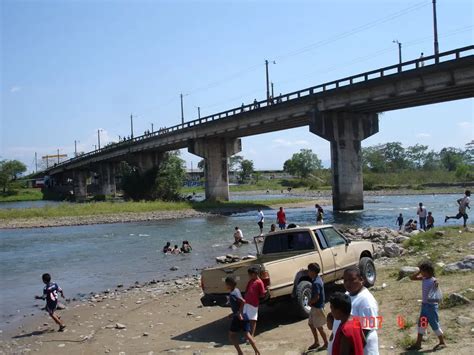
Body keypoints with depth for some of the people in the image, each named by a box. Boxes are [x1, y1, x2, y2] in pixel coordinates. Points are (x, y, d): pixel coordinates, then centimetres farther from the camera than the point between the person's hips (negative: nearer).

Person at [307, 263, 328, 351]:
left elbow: (316, 297, -27)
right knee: (311, 324, 18)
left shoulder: (316, 283, -26)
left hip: (317, 307, -10)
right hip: (315, 306, 10)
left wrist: (310, 302, -10)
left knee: (318, 327, 4)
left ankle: (326, 344, 20)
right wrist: (311, 301, 8)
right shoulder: (318, 278, 4)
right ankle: (316, 342, 29)